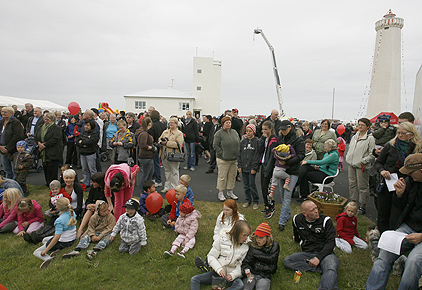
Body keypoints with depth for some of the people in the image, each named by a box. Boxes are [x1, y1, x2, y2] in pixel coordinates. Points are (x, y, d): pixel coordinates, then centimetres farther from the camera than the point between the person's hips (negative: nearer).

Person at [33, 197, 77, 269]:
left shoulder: (59, 221, -28)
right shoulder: (72, 213, -8)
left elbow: (57, 237, -31)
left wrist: (46, 250, -24)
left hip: (63, 242, -8)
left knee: (36, 252, 7)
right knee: (44, 240, 29)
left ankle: (48, 258, -24)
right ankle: (57, 249, 1)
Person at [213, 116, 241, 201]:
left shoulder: (234, 132, 10)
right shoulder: (219, 133, -7)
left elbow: (239, 143, 16)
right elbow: (215, 145, -9)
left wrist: (237, 153, 6)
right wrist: (222, 154, -13)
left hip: (234, 159, 6)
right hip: (223, 159, -6)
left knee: (232, 176, 12)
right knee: (222, 177, 0)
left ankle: (230, 192, 26)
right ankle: (220, 193, 13)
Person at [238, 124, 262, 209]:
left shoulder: (258, 142, -5)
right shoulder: (243, 141, 10)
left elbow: (257, 155, -9)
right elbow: (239, 154, 12)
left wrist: (254, 168, -13)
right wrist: (239, 166, 4)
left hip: (252, 168, -5)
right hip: (244, 167, 5)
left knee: (252, 184, -3)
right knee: (246, 185, 10)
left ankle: (256, 201, 13)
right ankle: (248, 200, 24)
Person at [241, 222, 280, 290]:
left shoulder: (274, 246, 3)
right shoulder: (252, 246, 4)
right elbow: (245, 262, 1)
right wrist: (246, 269, -22)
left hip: (264, 277, -1)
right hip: (251, 274, 1)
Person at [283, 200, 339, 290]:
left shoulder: (326, 221, -5)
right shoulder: (297, 220, 5)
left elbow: (331, 243, -10)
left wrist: (318, 258, -19)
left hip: (324, 252, -4)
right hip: (307, 253, 4)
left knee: (331, 270, -37)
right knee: (286, 261, -21)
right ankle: (320, 269, -22)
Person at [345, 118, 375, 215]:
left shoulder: (370, 138, -9)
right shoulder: (354, 137, 12)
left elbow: (372, 154, -13)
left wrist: (363, 161, -17)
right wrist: (348, 158, 10)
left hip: (362, 166, -7)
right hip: (351, 164, 7)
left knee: (362, 186, 0)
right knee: (352, 184, 14)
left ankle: (363, 205, 12)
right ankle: (353, 201, 27)